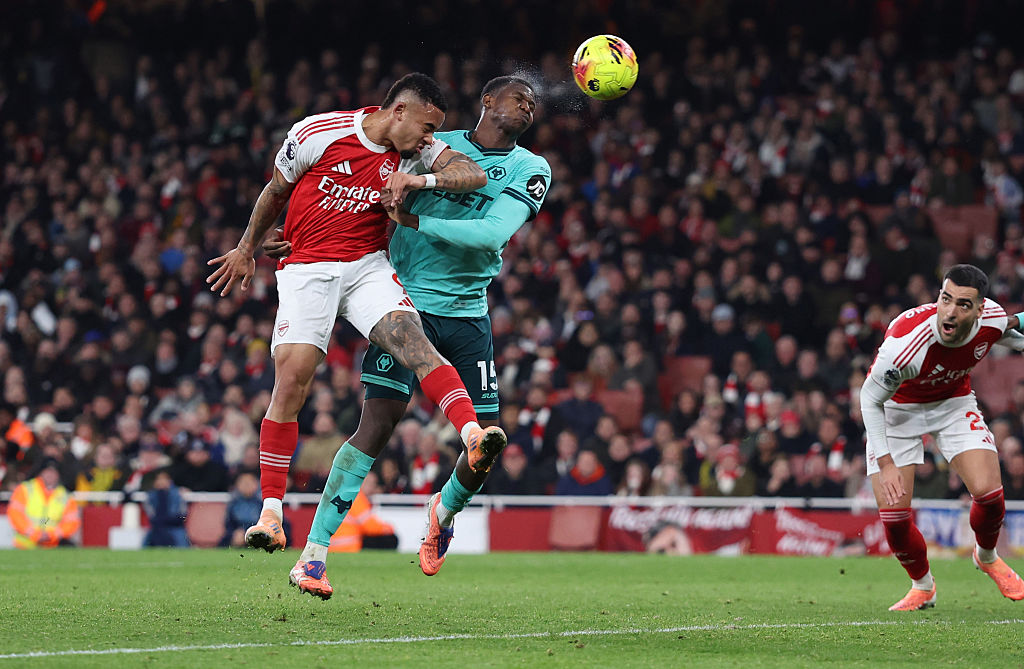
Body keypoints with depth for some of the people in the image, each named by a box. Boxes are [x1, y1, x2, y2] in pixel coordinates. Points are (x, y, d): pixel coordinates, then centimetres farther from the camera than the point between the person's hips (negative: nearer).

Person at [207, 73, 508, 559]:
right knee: (291, 376, -14)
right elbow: (275, 192, 9)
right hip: (306, 269, -3)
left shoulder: (416, 152, 2)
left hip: (368, 267, 3)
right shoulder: (317, 133, -7)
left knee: (411, 338, -24)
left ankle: (473, 436, -40)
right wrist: (246, 251, 20)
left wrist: (419, 179, -25)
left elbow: (475, 175, -10)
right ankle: (270, 513, -7)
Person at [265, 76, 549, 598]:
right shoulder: (432, 145, 6)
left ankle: (446, 511, 35)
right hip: (407, 298, -2)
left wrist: (414, 221, -16)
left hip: (468, 314, 2)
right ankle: (312, 557, -12)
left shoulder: (531, 170, 4)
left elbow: (492, 233, -12)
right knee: (378, 423, -16)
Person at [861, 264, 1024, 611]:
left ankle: (987, 557, 20)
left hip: (954, 403, 3)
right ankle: (922, 586, 18)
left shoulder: (993, 319, -25)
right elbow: (870, 399, -24)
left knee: (988, 492, -15)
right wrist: (886, 465, -28)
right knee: (893, 514, -12)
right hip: (896, 409, -3)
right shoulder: (905, 342, -39)